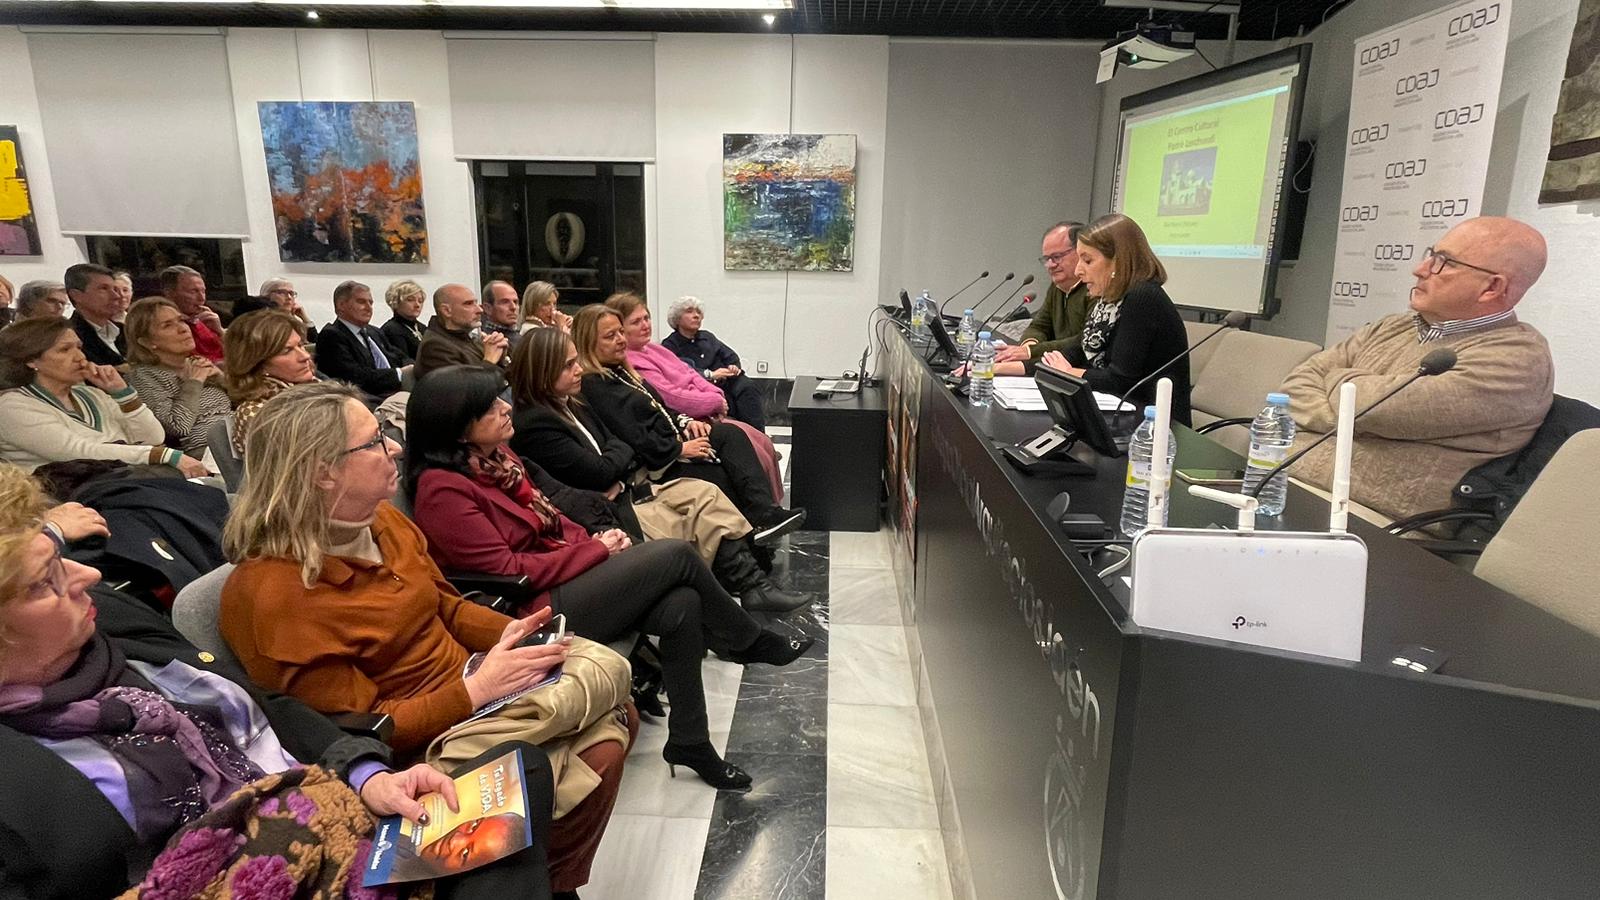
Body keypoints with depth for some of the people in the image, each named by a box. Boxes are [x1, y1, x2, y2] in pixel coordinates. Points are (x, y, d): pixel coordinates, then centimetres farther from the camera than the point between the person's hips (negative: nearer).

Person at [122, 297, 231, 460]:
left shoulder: (199, 363, 19)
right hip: (205, 448, -7)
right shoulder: (143, 375, 1)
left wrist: (219, 377, 2)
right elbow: (177, 427, -13)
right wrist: (194, 382, -4)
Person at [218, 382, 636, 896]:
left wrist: (513, 634, -6)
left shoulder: (383, 520, 1)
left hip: (476, 688, 7)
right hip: (417, 746, -7)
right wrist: (477, 690, -24)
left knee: (610, 730, -12)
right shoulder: (272, 594, -21)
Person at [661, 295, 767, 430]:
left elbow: (730, 356, 18)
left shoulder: (707, 337, 27)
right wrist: (710, 375, -19)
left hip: (726, 380, 5)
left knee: (748, 387, -25)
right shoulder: (669, 345, 7)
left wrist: (734, 367, -6)